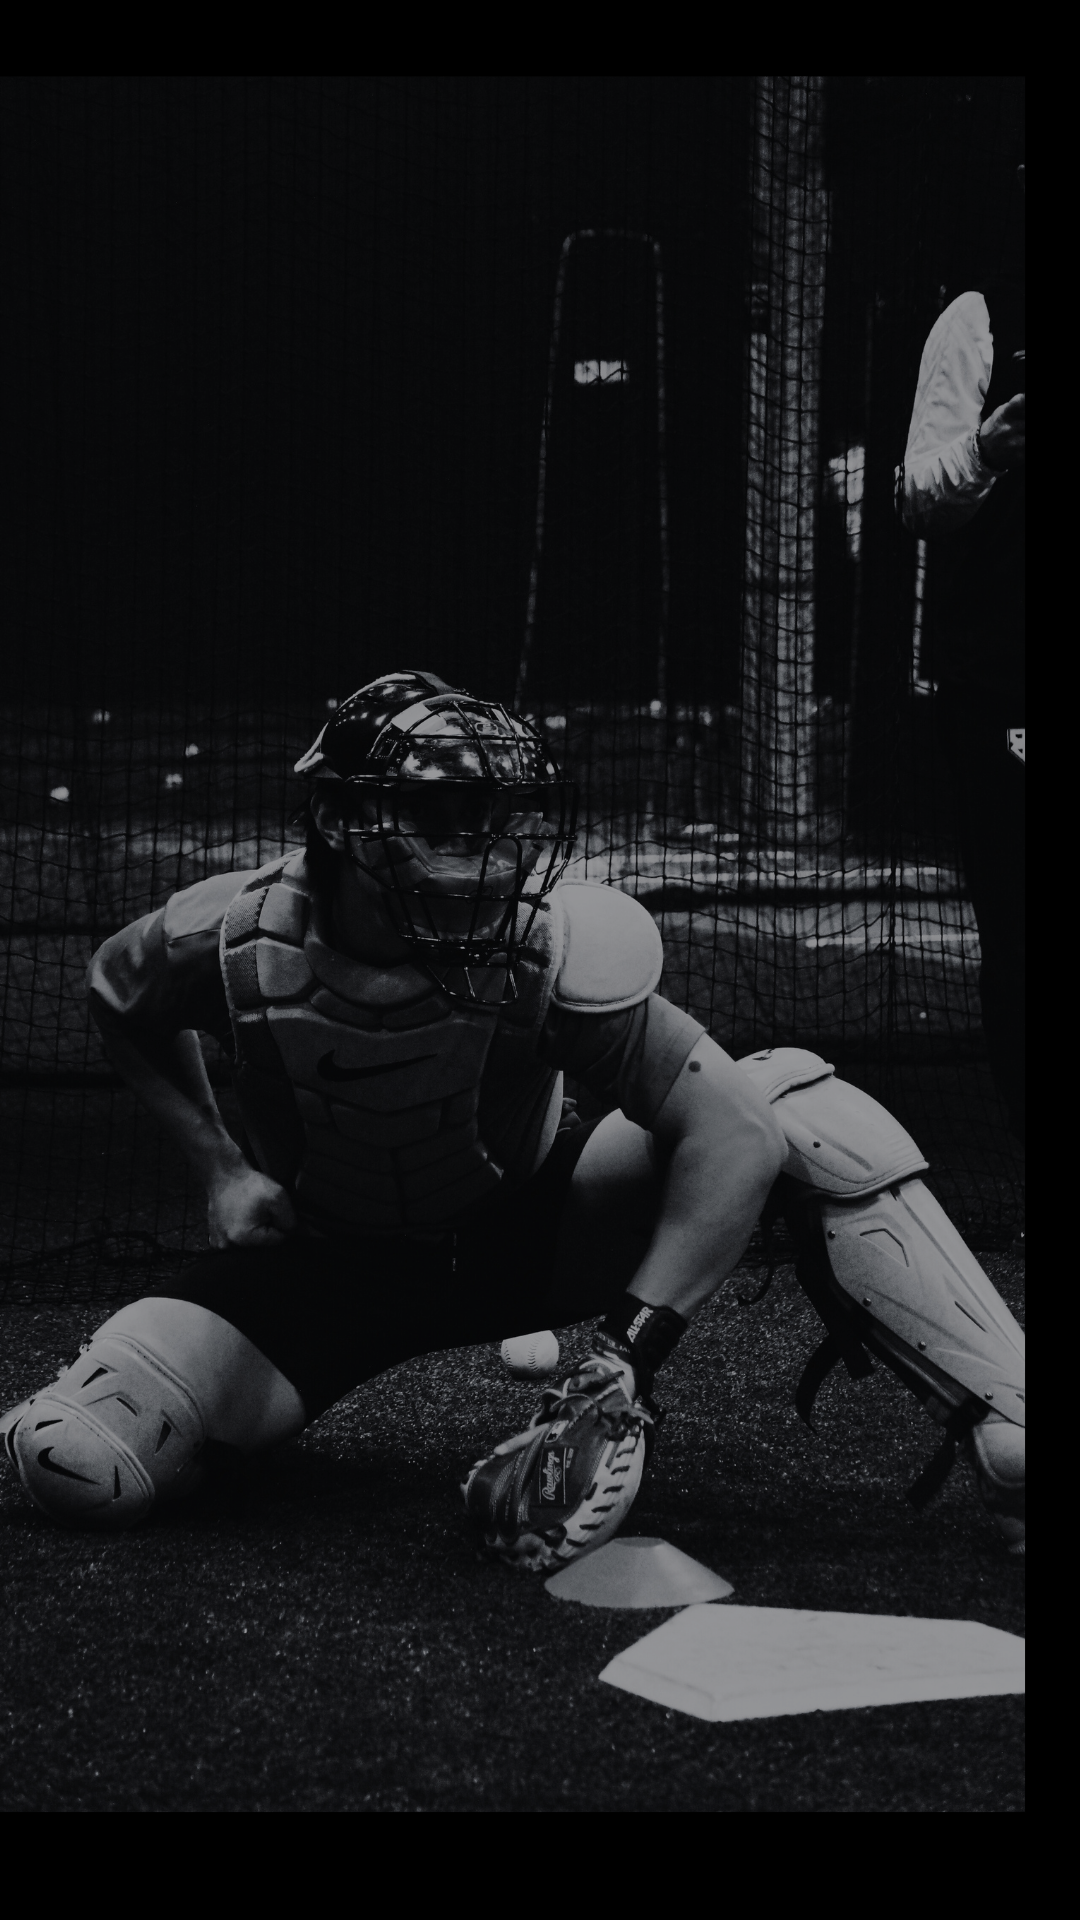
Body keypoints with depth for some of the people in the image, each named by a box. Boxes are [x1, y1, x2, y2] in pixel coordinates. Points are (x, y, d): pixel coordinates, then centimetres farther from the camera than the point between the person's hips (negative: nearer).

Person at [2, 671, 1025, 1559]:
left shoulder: (547, 948, -28)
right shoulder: (232, 942, -24)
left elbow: (730, 1132, -35)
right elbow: (121, 1001, 2)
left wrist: (623, 1359, -42)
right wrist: (220, 1166, -10)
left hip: (526, 1231, 0)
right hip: (328, 1267, 0)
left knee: (800, 1105, -22)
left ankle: (1007, 1436, -20)